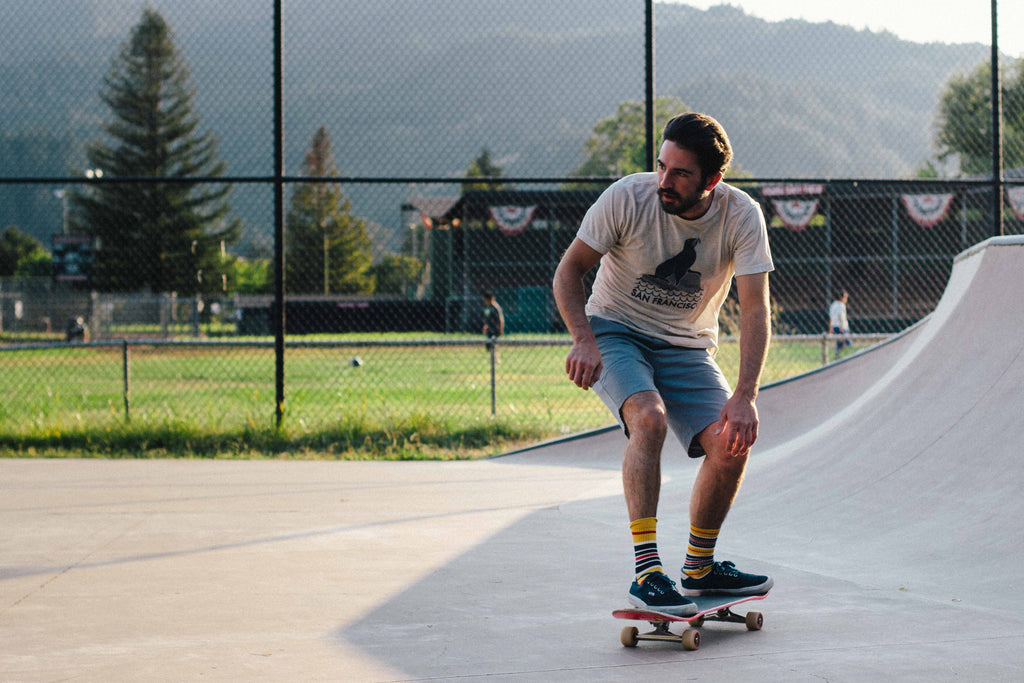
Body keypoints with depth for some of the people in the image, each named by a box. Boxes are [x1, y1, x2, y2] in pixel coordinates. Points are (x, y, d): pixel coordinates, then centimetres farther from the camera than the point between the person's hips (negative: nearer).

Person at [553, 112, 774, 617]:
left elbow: (754, 308, -21)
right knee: (649, 418, -31)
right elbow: (568, 271, -12)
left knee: (731, 445, -15)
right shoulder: (627, 198, -21)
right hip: (614, 332, -3)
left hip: (686, 347, 3)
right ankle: (646, 573, -29)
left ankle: (699, 568, 9)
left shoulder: (741, 216, -18)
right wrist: (584, 341, -28)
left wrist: (745, 397, -33)